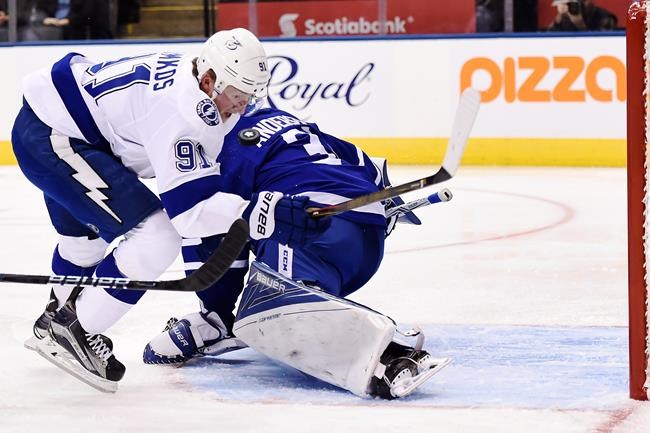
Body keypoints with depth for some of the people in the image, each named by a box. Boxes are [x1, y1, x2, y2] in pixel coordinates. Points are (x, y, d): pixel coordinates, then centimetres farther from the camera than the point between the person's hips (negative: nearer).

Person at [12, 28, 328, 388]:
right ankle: (76, 330, -2)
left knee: (86, 232, 34)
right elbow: (189, 208, -31)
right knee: (156, 239, -16)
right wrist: (266, 214, -37)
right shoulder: (181, 107, -28)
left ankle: (58, 316, 57)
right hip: (50, 138, -11)